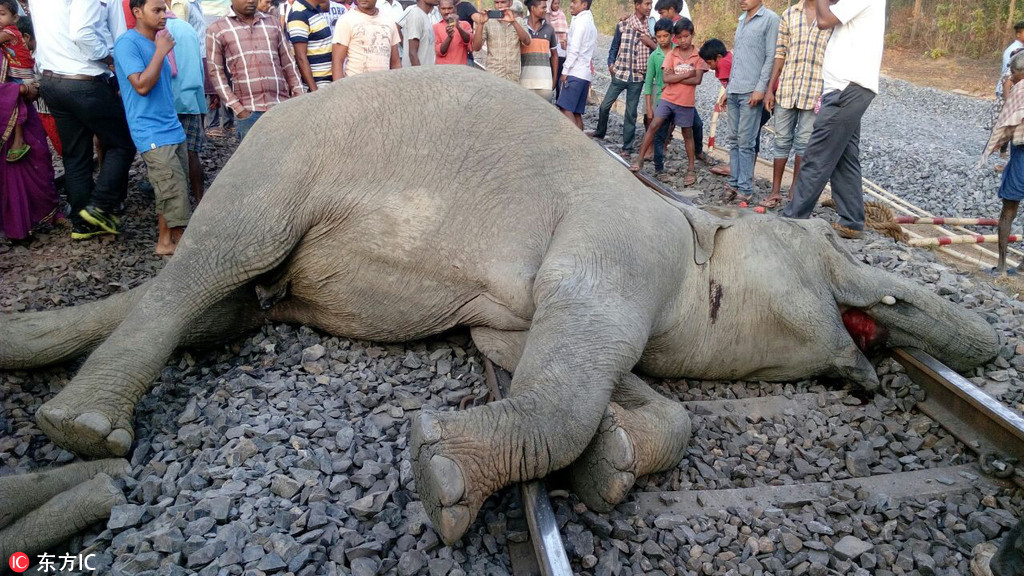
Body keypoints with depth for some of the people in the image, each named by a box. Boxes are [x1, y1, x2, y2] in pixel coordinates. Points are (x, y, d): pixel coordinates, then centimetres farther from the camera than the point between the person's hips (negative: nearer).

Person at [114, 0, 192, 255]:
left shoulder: (156, 42, 15)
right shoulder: (128, 43, -10)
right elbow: (142, 85, -19)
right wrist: (161, 51, -15)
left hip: (172, 129, 8)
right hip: (153, 134, -8)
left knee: (171, 192, 10)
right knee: (175, 193, -9)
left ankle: (165, 241, 18)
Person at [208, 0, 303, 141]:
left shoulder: (272, 22, 15)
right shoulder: (217, 29, 7)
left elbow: (288, 63, 17)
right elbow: (216, 72, 3)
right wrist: (236, 107, -6)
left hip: (281, 107, 3)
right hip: (248, 111, -2)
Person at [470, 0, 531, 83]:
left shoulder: (518, 23, 11)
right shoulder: (488, 23, 5)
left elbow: (527, 42, -6)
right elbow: (476, 48, -3)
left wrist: (513, 22, -18)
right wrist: (480, 24, -15)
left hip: (514, 78, 2)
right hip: (493, 76, -2)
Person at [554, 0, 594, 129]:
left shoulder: (580, 21, -7)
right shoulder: (591, 23, 21)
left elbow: (574, 49, -14)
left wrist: (565, 70, -12)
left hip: (575, 72, -9)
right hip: (585, 73, 9)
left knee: (566, 108, -14)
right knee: (576, 112, 6)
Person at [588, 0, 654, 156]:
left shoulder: (650, 28, 3)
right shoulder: (622, 25, -1)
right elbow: (614, 47, 7)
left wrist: (650, 42, -13)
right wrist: (611, 64, -5)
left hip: (638, 77, 0)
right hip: (620, 73, 0)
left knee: (631, 112, 4)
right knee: (605, 105, 6)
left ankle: (627, 147, 13)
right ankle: (600, 132, 32)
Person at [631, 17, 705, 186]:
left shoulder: (698, 55, -3)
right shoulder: (671, 54, 0)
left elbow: (697, 79, -14)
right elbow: (666, 77, -12)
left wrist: (675, 78, -14)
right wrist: (687, 74, -15)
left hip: (686, 102, -1)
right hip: (667, 99, 1)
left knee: (687, 134, 10)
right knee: (654, 126, -7)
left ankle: (691, 169, 19)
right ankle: (640, 159, 2)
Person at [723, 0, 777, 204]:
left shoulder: (770, 19, -5)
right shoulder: (742, 19, 18)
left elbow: (771, 56, -10)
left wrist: (760, 88, -16)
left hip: (751, 91, -7)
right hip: (734, 90, 7)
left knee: (745, 142, -6)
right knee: (734, 140, 9)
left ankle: (745, 189, -1)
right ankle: (734, 183, 15)